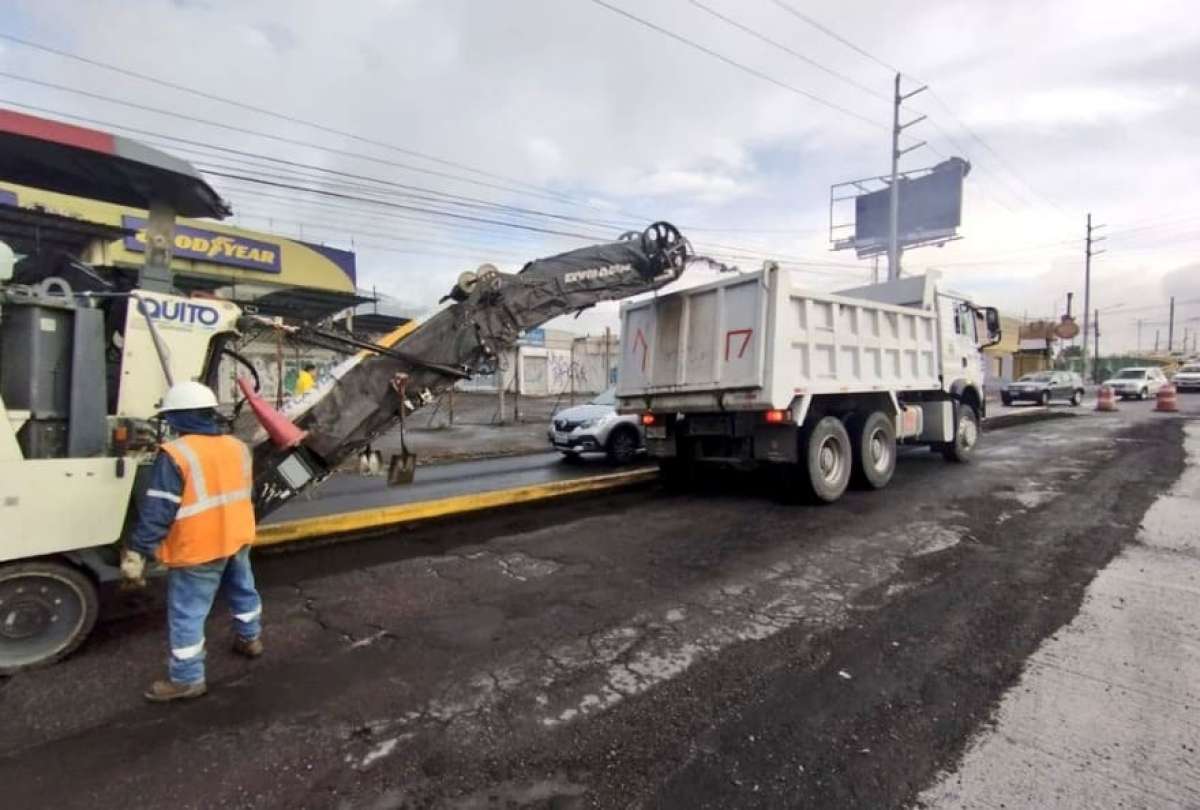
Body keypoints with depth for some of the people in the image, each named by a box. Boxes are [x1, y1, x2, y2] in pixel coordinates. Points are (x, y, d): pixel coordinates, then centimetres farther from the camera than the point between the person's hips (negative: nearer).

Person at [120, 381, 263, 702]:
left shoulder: (175, 455, -19)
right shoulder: (238, 447, 3)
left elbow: (156, 512, -19)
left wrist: (136, 552, -12)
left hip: (197, 549, -7)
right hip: (237, 539, 7)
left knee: (187, 613, 6)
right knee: (242, 589, 25)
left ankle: (187, 678, 16)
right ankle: (251, 639, 42)